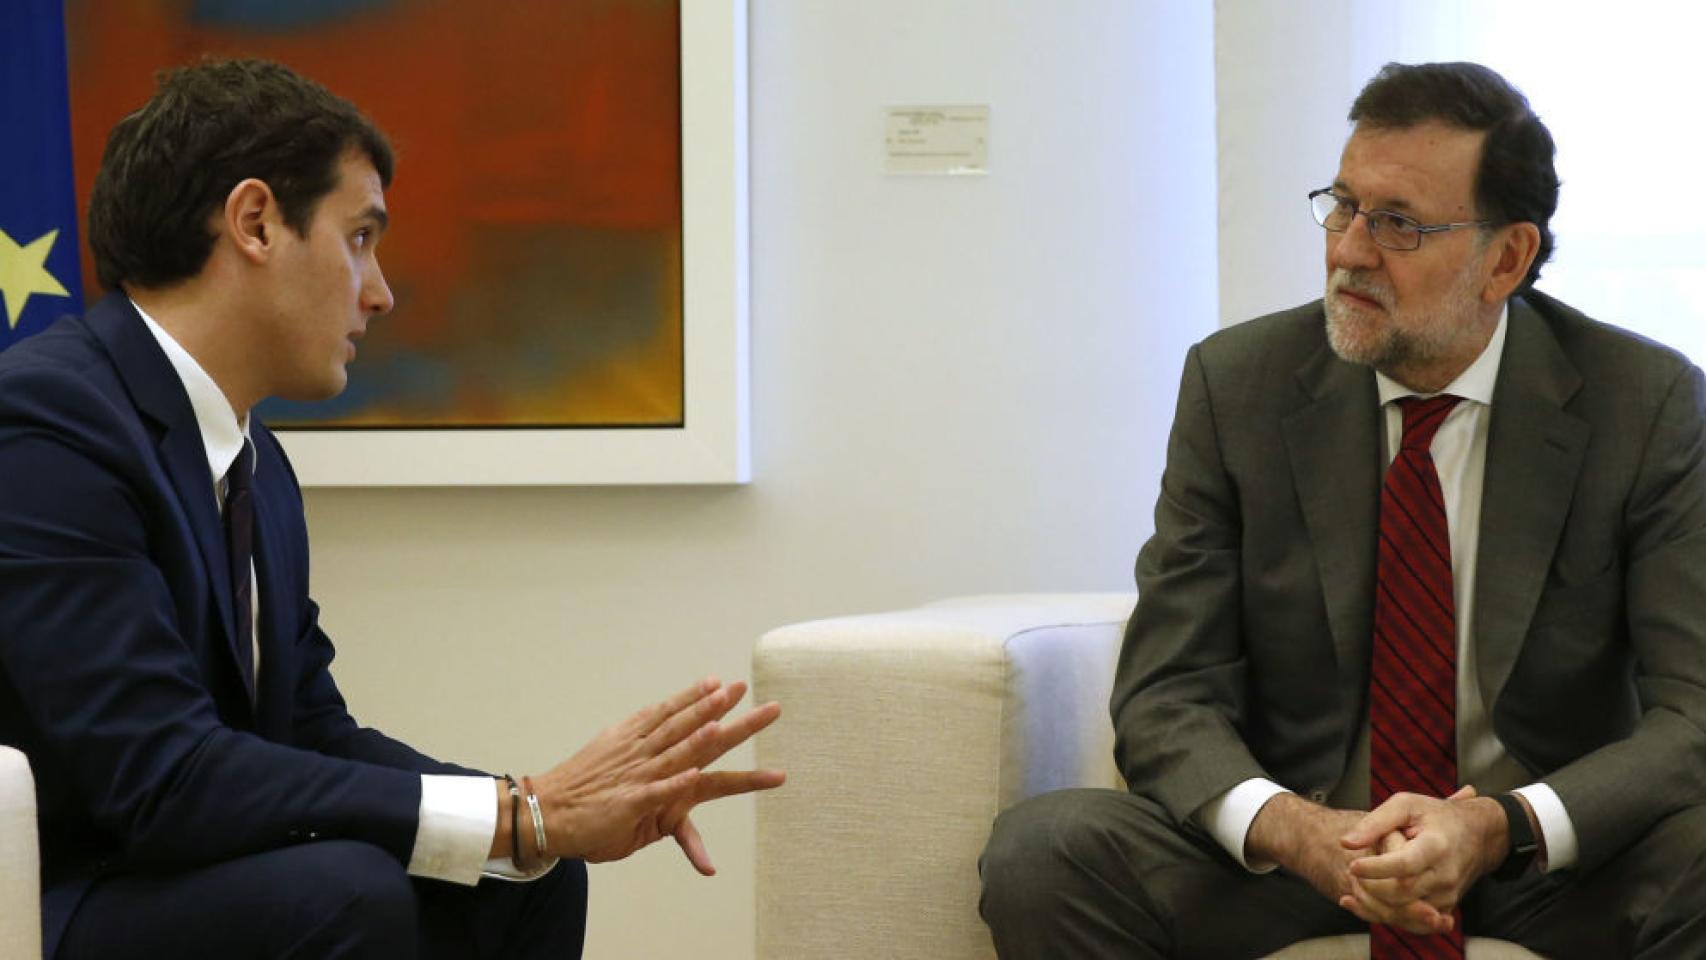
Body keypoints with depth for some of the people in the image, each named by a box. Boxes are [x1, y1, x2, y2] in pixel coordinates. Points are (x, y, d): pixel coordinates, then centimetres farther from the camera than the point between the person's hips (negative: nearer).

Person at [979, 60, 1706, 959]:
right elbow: (1166, 696, -6)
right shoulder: (1236, 385, -3)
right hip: (1292, 841, 2)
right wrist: (1289, 826, -28)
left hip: (1552, 845, -1)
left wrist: (1502, 827, -30)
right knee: (1037, 853, -26)